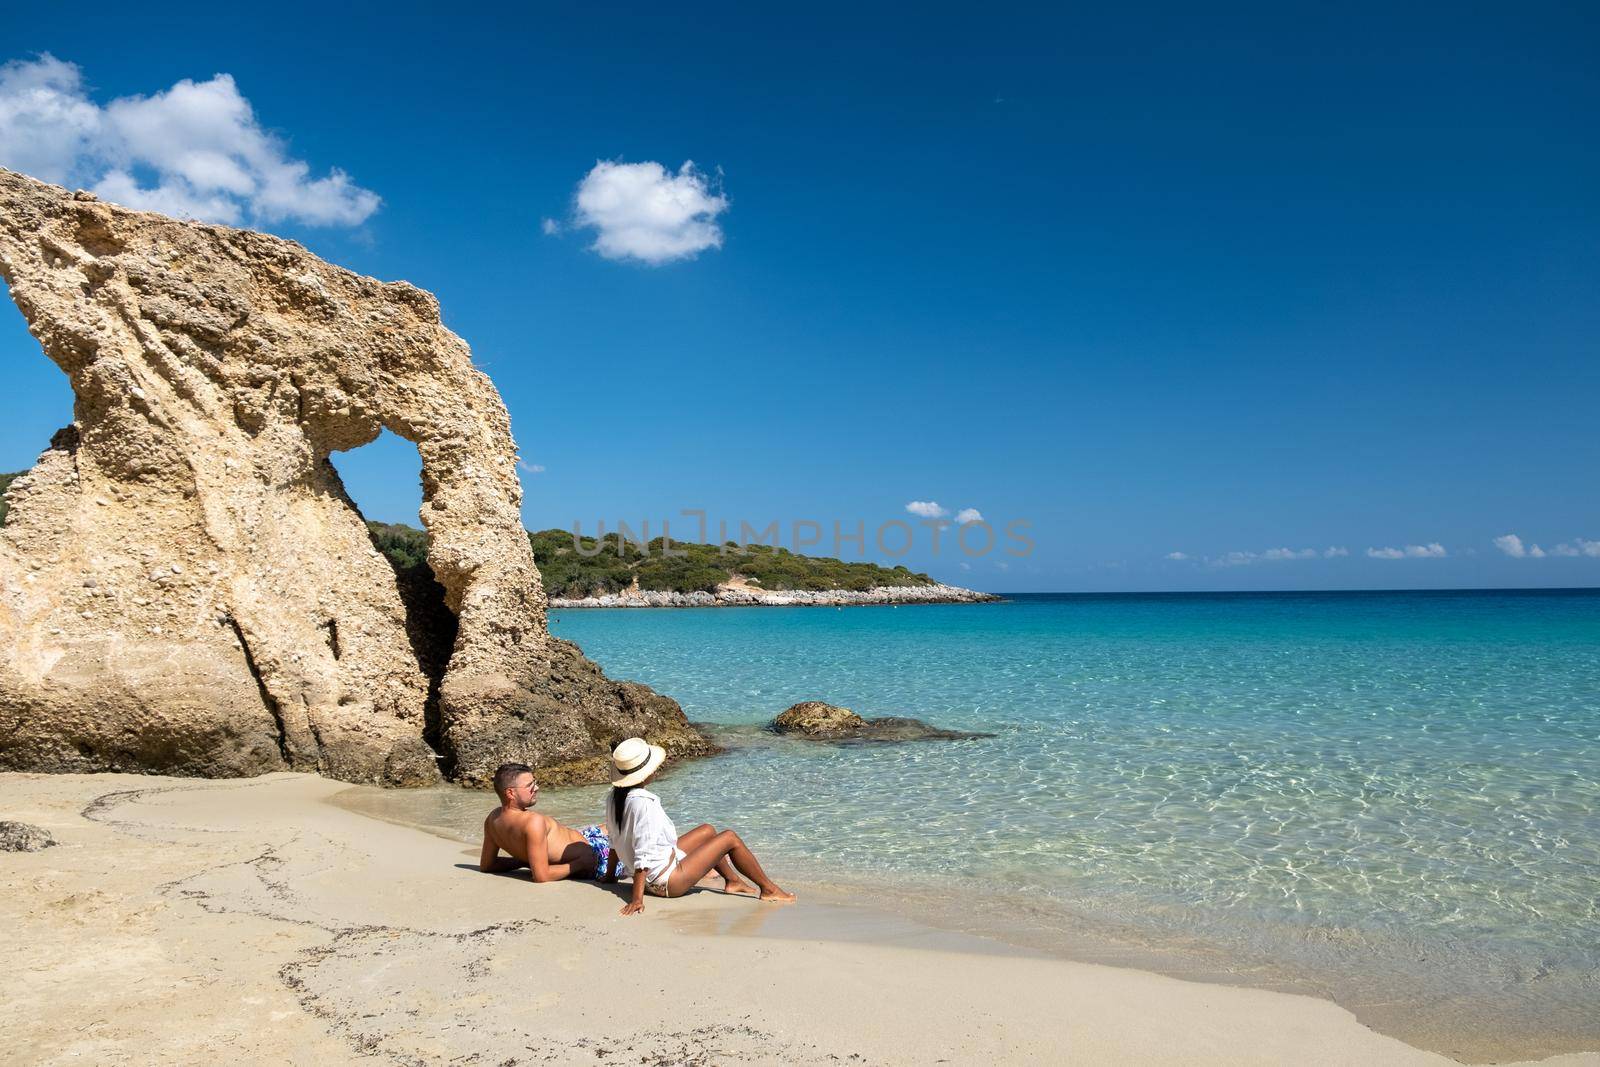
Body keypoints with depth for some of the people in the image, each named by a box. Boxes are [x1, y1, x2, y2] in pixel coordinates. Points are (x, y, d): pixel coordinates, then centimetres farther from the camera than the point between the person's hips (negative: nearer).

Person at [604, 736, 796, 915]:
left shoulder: (614, 797, -3)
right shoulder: (644, 803, -30)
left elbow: (615, 841, 9)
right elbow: (643, 853, -31)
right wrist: (637, 899, -30)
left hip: (651, 879, 10)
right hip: (667, 881, -10)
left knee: (708, 830, 23)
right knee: (730, 838, -1)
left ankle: (732, 880, 37)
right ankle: (768, 889, 14)